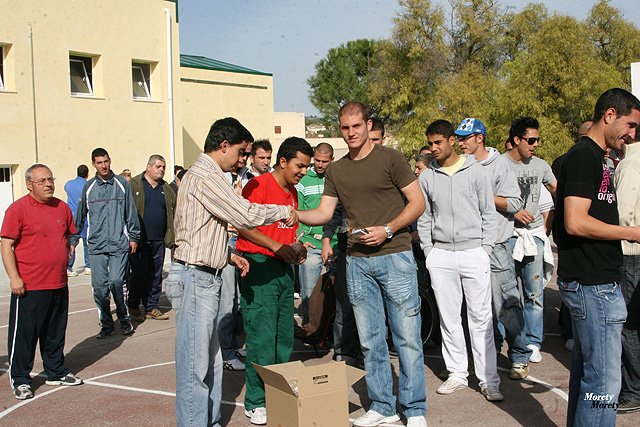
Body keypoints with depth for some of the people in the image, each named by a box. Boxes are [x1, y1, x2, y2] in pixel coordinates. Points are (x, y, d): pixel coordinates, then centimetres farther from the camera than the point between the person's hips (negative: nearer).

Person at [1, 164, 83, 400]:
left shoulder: (62, 207, 9)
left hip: (59, 284, 6)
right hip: (29, 286, -6)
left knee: (56, 333, 16)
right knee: (24, 334, 2)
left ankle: (56, 372, 30)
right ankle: (20, 380, 16)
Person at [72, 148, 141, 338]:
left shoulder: (122, 184, 5)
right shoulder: (88, 187, 9)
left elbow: (131, 212, 9)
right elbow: (80, 216, 16)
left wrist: (133, 236, 7)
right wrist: (73, 240, 16)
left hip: (119, 244, -2)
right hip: (96, 245, 2)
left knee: (116, 281, -10)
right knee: (99, 286, 0)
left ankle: (125, 319, 10)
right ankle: (106, 324, 14)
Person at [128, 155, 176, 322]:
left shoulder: (166, 189, 14)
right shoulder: (133, 185, 0)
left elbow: (174, 211, 16)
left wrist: (172, 237, 6)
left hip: (159, 241, 4)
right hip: (139, 239, -4)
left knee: (155, 275, 8)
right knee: (139, 275, 1)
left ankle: (152, 308, 18)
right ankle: (133, 307, 16)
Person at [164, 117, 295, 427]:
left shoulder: (200, 174, 20)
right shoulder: (206, 176, -14)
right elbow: (245, 215, -21)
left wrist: (228, 255, 17)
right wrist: (283, 212, -6)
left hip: (203, 278, 11)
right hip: (195, 278, -11)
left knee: (210, 360, 17)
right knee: (195, 365, -4)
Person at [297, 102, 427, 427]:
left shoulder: (389, 158, -2)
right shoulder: (336, 171, 13)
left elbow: (418, 202, -3)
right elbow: (324, 213, 11)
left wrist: (387, 230, -15)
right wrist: (295, 215, -8)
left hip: (394, 256, -4)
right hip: (357, 262, 5)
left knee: (406, 336, -1)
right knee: (370, 340, 9)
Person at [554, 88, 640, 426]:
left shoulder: (592, 157, 18)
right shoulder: (584, 156, -14)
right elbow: (575, 222, -23)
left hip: (587, 282, 11)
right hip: (594, 284, -11)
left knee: (586, 370, 17)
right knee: (603, 380, -6)